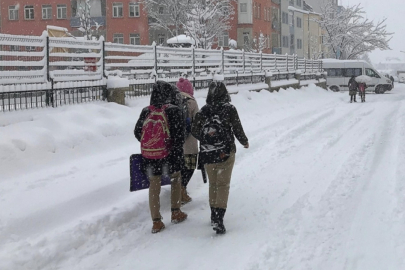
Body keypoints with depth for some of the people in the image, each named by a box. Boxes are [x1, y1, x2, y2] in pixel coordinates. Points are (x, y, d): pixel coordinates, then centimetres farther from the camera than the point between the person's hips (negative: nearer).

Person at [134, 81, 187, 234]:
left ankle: (156, 222, 12)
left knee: (154, 187, 10)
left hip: (149, 156, 3)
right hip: (170, 154, -2)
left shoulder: (146, 112, 0)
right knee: (176, 179, 21)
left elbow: (137, 132, 7)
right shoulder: (174, 111, -11)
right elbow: (179, 135, -15)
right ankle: (176, 213, 28)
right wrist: (177, 153, -6)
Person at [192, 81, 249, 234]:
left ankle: (214, 216, 26)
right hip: (225, 153, -3)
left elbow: (195, 132, 2)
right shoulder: (229, 109, -8)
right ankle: (218, 218, -12)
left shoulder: (202, 111, 0)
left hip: (207, 154, 3)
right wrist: (244, 142, 14)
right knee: (223, 184, 0)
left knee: (213, 184, 17)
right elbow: (237, 129, -5)